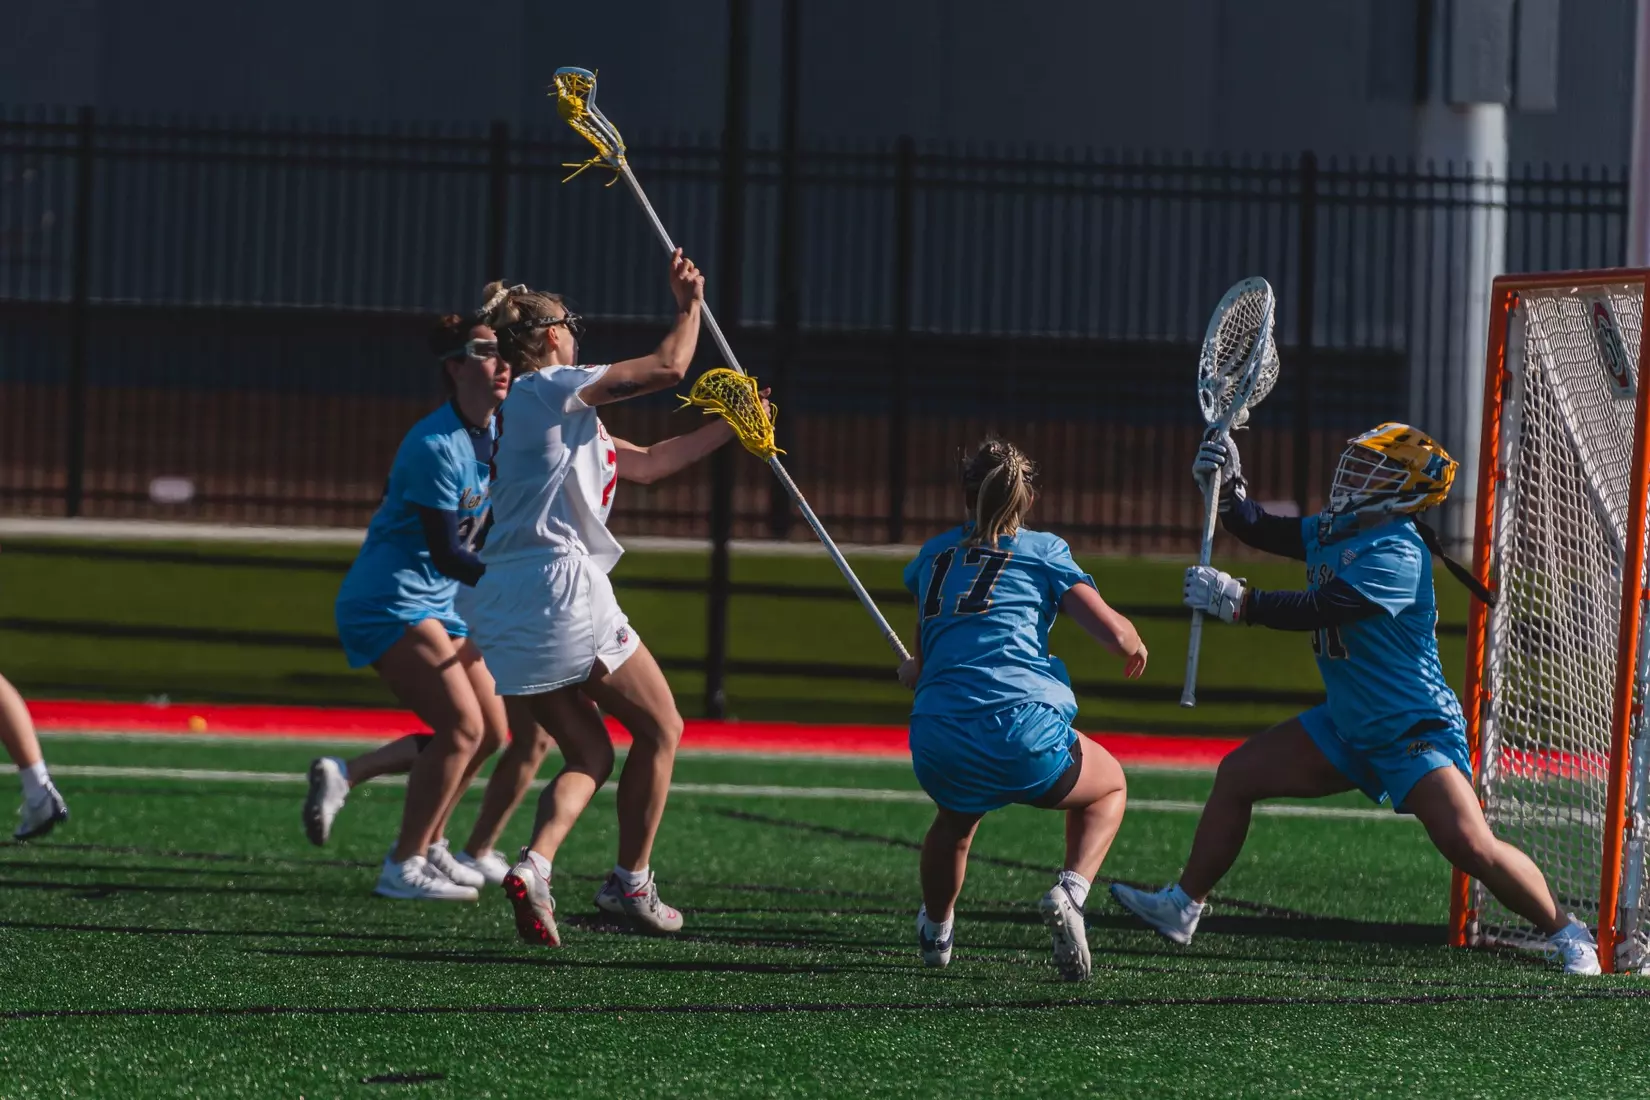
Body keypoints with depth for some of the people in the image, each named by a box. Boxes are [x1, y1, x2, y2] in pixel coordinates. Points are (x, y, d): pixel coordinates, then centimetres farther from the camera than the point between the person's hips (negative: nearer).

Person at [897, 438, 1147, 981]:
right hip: (1022, 728, -4)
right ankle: (1071, 890, 0)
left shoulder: (933, 555, 21)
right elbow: (1114, 633, 1)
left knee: (956, 815, 38)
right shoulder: (1043, 550, 9)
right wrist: (1135, 646, 24)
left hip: (936, 744, 4)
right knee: (1108, 785, 24)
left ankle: (935, 931, 46)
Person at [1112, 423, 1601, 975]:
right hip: (1349, 726, 9)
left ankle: (1568, 935, -8)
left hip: (1416, 729, -9)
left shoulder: (1396, 555, -23)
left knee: (1470, 846, -24)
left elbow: (1318, 609, -32)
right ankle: (1183, 907, 22)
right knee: (1238, 775, 10)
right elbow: (1260, 530, 12)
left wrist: (1238, 602, -30)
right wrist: (1225, 483, -5)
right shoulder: (1333, 530, 5)